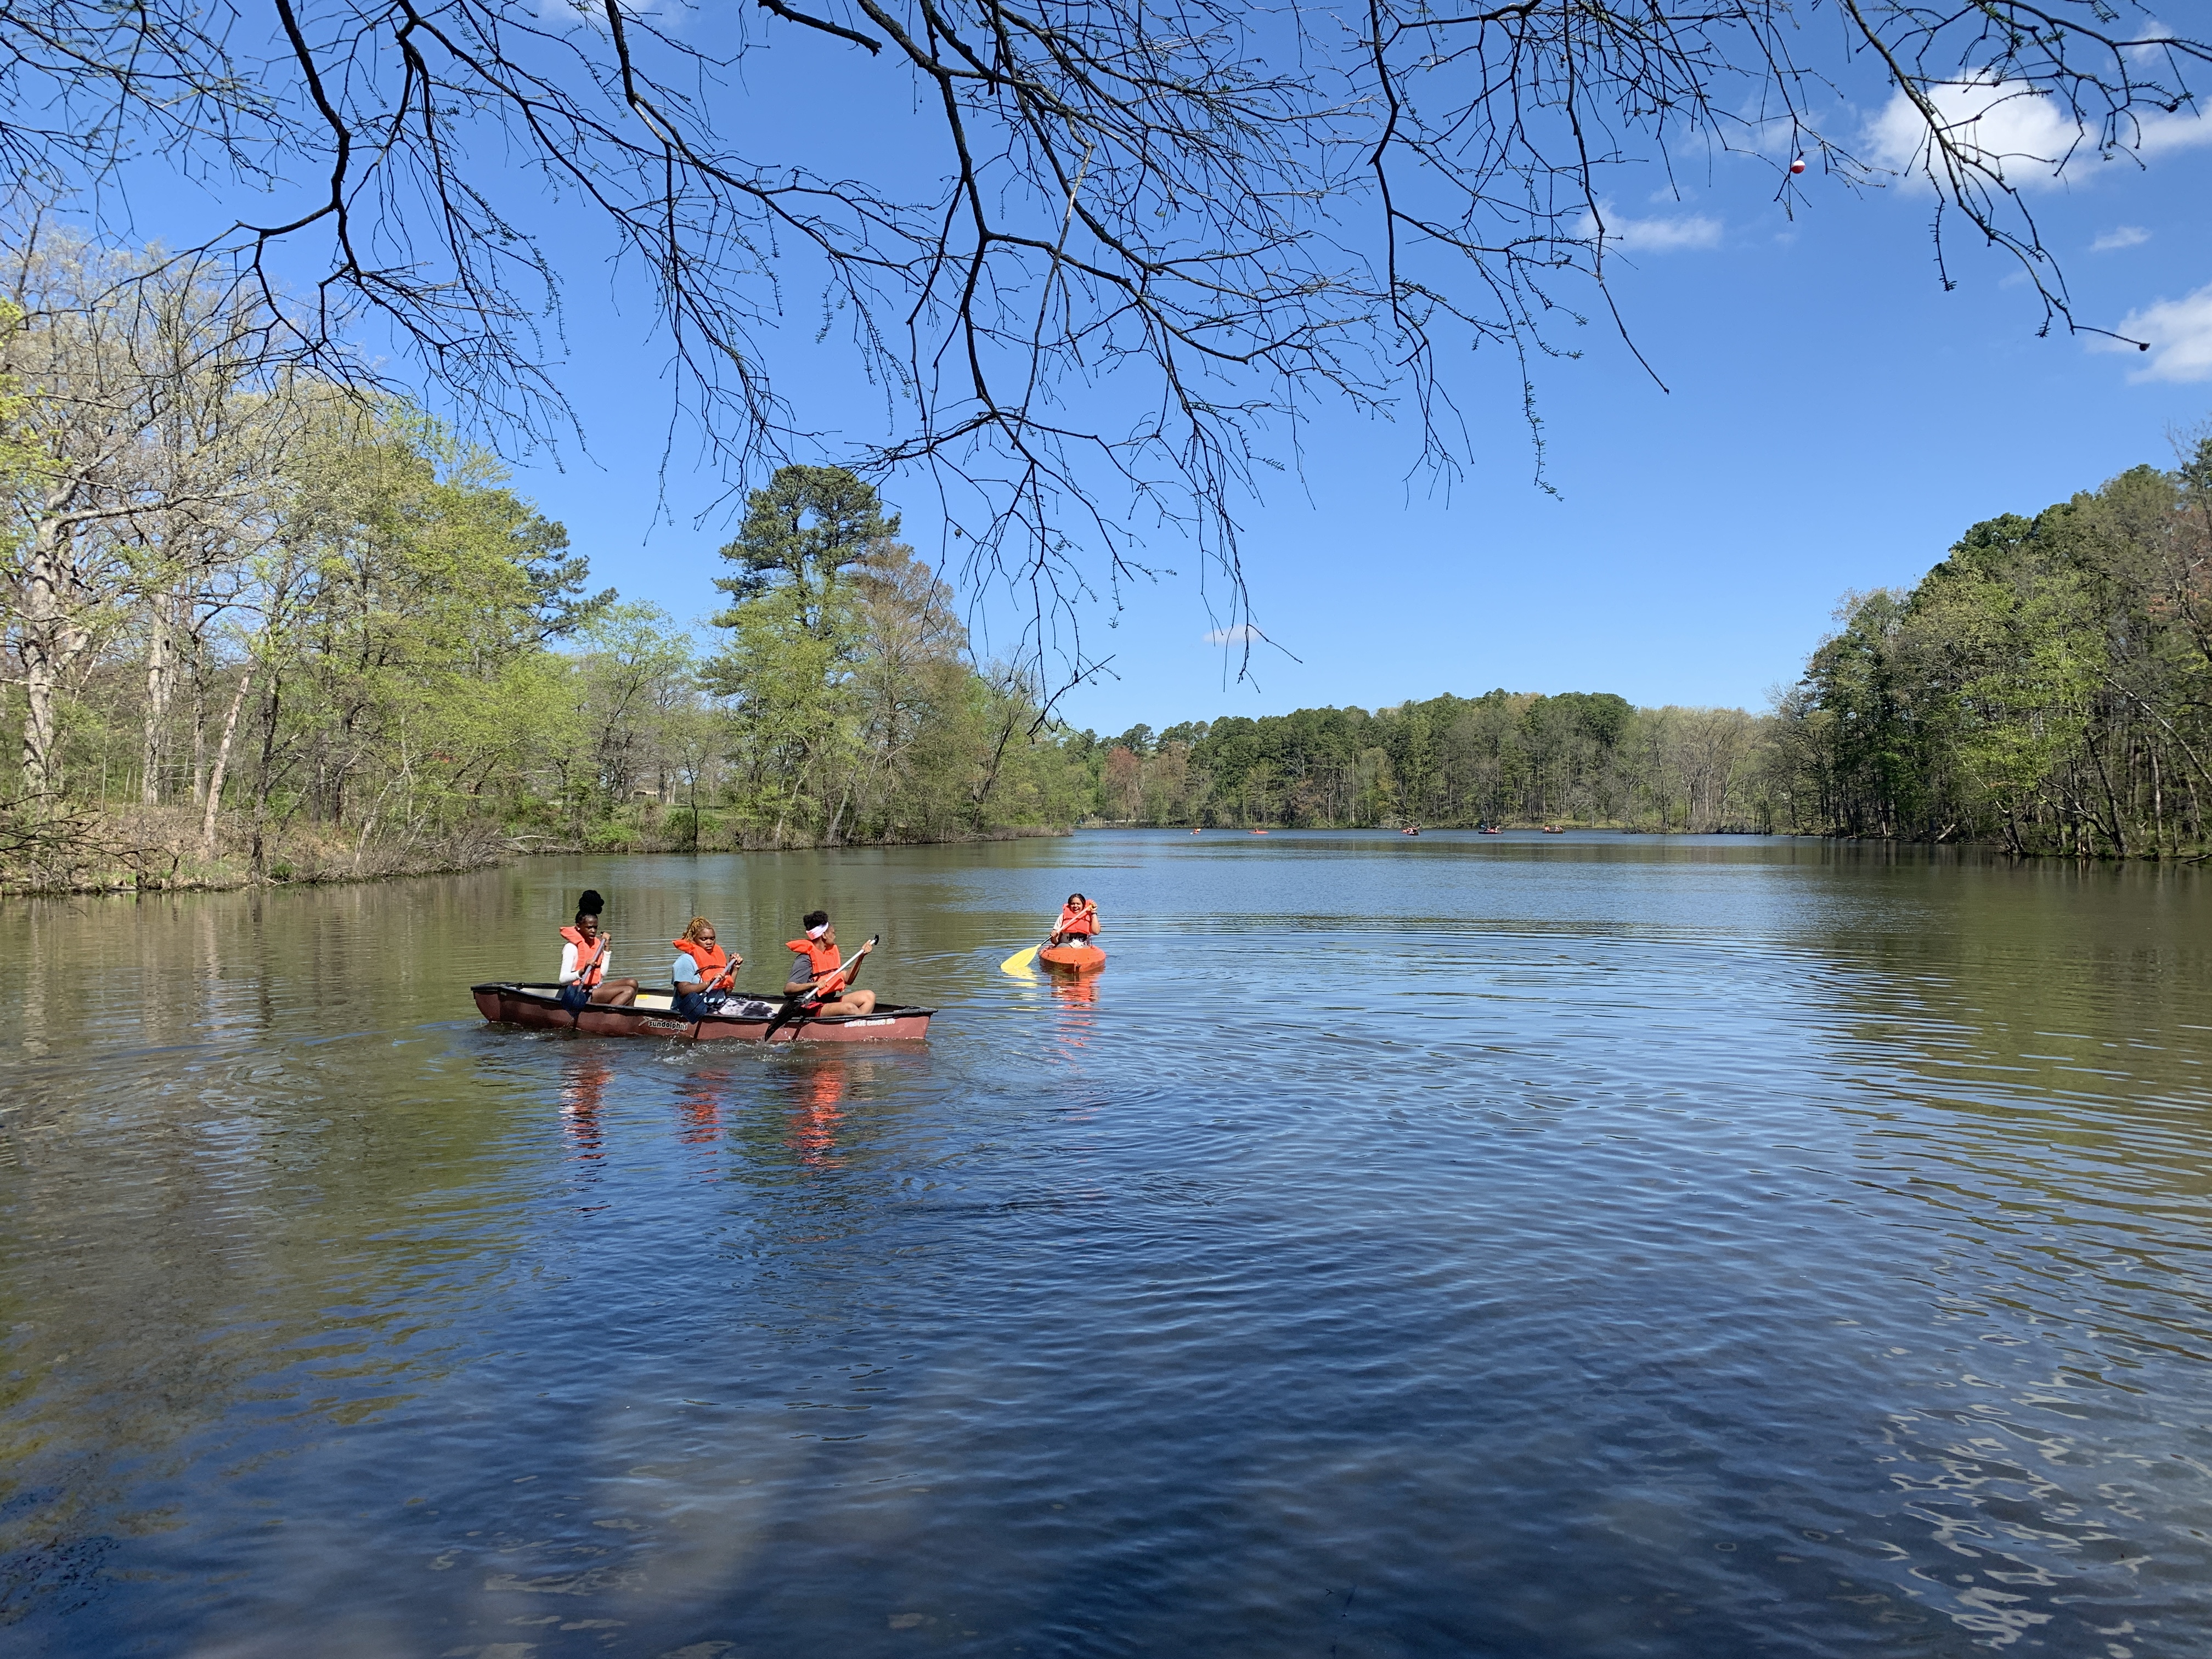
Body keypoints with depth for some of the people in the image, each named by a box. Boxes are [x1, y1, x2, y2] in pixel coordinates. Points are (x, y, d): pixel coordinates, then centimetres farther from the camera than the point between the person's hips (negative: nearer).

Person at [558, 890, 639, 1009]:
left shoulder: (597, 943, 11)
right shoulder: (572, 947, -12)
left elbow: (603, 974, 5)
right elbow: (563, 979, -21)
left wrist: (606, 948, 4)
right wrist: (582, 971, -37)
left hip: (596, 988, 8)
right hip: (579, 994, -8)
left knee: (632, 983, -3)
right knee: (628, 991, -19)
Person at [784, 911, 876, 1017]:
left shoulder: (830, 953, 14)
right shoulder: (806, 960, -13)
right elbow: (787, 989, -23)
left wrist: (861, 956, 12)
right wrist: (814, 984, -37)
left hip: (829, 1002, 9)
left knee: (869, 997, -3)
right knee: (849, 1008, -32)